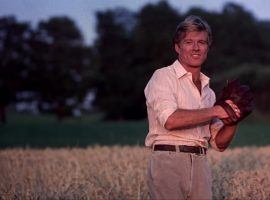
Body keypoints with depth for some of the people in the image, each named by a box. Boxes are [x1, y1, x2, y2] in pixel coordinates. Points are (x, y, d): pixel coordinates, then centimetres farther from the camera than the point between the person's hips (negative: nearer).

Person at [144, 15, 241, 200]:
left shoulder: (208, 91, 20)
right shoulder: (163, 77, 0)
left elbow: (220, 143, 20)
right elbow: (170, 120, -18)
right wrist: (216, 111, -11)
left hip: (200, 164, 6)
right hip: (169, 162, -6)